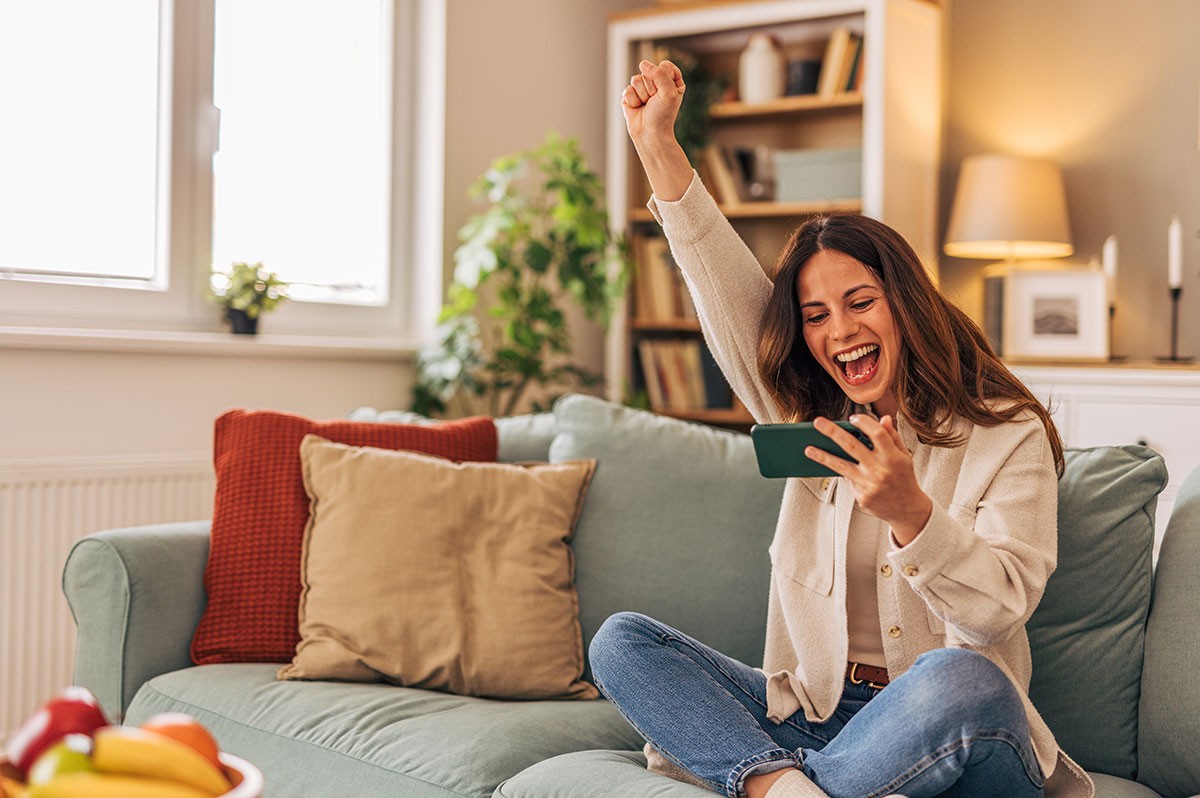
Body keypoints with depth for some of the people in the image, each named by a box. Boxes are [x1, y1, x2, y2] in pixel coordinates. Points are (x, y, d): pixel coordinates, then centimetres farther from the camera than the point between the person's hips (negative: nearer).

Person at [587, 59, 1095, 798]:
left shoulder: (1008, 436, -3)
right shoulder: (819, 423, 11)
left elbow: (1002, 606, -14)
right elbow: (730, 292, 3)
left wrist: (909, 513, -31)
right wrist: (658, 146, -2)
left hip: (951, 735, -4)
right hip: (814, 715, 5)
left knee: (963, 680, -40)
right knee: (620, 641, -12)